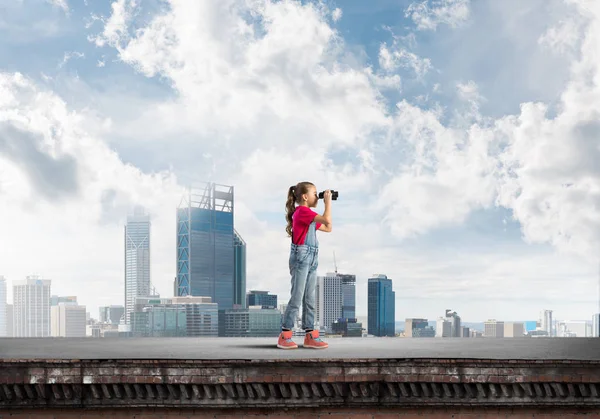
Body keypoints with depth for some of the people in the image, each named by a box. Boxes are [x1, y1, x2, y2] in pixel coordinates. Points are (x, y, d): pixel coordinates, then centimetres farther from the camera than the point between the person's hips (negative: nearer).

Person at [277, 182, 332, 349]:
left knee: (309, 298, 7)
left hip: (312, 259, 10)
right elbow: (327, 220, -22)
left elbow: (328, 228, 21)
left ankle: (310, 335, 9)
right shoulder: (302, 211, -11)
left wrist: (326, 202, 17)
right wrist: (328, 202, -8)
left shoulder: (308, 214, 19)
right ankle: (284, 336, -7)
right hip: (301, 256, -10)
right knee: (297, 296, -10)